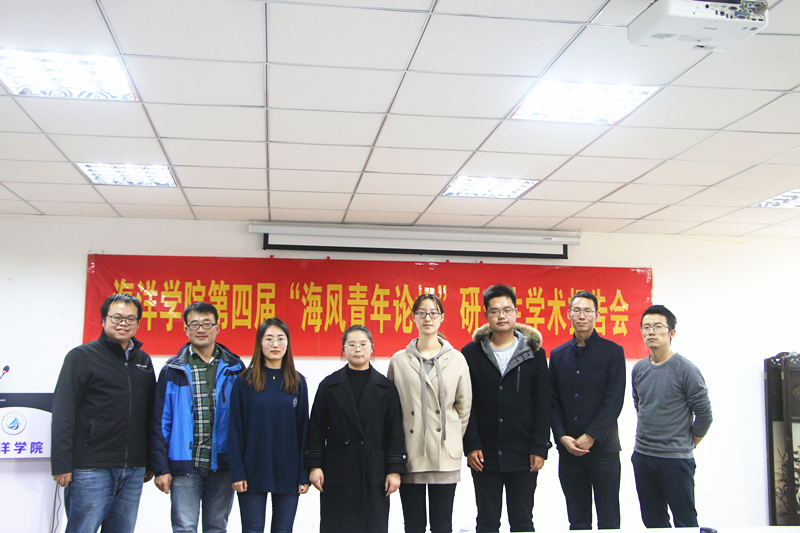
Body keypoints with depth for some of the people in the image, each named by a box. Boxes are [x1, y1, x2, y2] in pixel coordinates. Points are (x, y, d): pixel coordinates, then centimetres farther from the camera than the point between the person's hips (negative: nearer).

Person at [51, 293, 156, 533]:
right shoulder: (82, 356, -1)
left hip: (133, 470, 5)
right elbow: (63, 414, -7)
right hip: (91, 469, -5)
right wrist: (61, 464, -13)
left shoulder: (143, 361, 15)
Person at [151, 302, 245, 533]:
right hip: (184, 466, -1)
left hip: (222, 465, 1)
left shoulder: (233, 369, 4)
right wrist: (161, 468, -4)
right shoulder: (173, 370, 2)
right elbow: (160, 422, 1)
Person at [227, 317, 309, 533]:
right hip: (253, 472, -2)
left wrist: (304, 475, 1)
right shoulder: (244, 381, -2)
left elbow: (303, 430, 5)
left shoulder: (298, 382, 4)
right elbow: (235, 430, -2)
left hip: (288, 473, 2)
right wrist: (237, 472, -8)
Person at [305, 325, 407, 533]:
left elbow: (395, 431, 3)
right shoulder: (329, 385, 5)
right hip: (336, 475, 0)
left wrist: (395, 469, -2)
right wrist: (314, 465, -2)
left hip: (374, 476, 0)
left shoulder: (385, 387, 5)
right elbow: (316, 428, 4)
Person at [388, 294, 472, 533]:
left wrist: (454, 439, 9)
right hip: (410, 456, 0)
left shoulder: (456, 359, 6)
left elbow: (464, 406, 10)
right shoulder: (399, 360, 5)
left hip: (445, 455, 0)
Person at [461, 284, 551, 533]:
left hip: (523, 456, 0)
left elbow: (542, 406, 3)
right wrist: (471, 446, -6)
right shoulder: (471, 353, 4)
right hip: (485, 456, 0)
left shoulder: (534, 353, 5)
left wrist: (539, 448, -4)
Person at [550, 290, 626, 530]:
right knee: (577, 522, 10)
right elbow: (553, 402, 8)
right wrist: (562, 437, -6)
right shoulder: (558, 355, 11)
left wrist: (591, 437, -13)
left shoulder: (613, 352, 0)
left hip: (603, 448, -3)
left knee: (608, 522, 1)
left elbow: (614, 401, -7)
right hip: (568, 450, 3)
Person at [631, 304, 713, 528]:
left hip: (675, 459, -6)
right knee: (652, 521, 14)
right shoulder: (639, 369, 7)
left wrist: (687, 444, 1)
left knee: (685, 522, 1)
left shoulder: (685, 369, -11)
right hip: (642, 457, 6)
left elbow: (704, 413, -8)